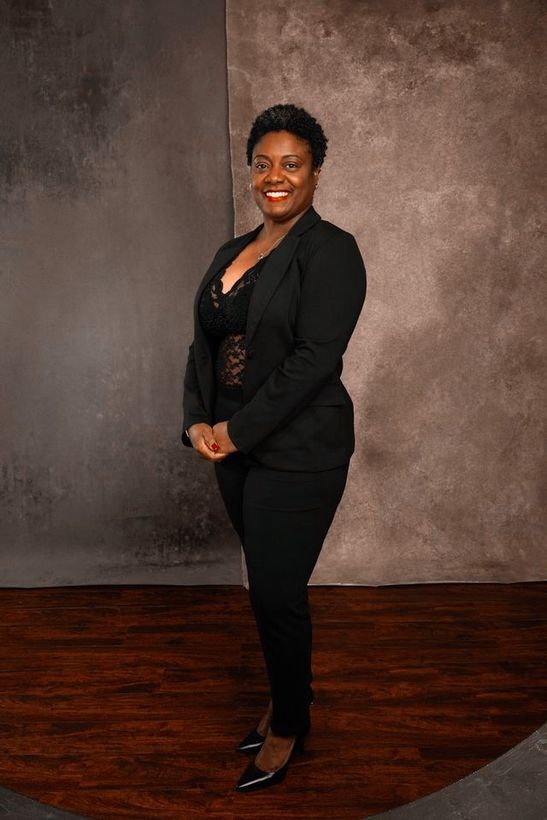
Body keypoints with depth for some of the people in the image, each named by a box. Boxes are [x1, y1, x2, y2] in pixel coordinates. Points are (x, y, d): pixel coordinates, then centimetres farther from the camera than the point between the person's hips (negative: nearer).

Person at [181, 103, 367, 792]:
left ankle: (290, 726, 24)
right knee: (267, 586, 17)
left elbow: (314, 357, -19)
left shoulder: (329, 250, -10)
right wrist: (197, 423, -5)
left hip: (297, 452, -7)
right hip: (234, 450, 7)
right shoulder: (232, 253, 13)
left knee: (275, 593, 1)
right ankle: (285, 700, 37)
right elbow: (204, 346, 10)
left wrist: (238, 430, -17)